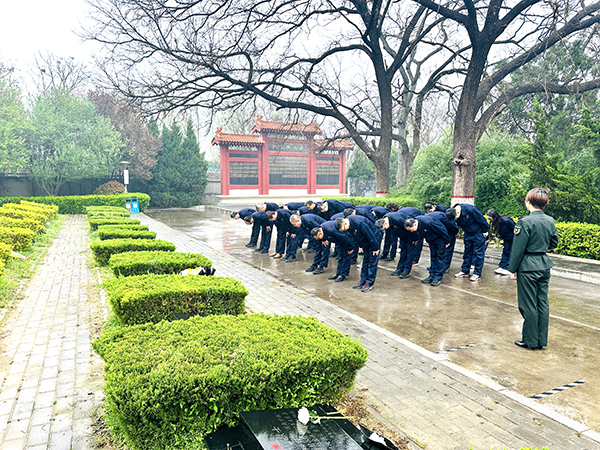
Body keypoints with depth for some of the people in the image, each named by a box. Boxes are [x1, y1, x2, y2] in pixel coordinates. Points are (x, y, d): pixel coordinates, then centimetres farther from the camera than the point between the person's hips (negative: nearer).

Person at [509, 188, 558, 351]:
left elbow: (518, 249, -14)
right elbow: (554, 243, 15)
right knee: (542, 303, 13)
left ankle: (531, 341, 13)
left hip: (528, 267, -7)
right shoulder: (550, 221, 3)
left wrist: (513, 269, -7)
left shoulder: (525, 222, -17)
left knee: (529, 306, 3)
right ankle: (542, 340, 23)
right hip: (545, 265, 7)